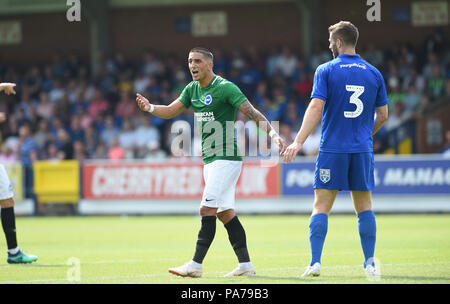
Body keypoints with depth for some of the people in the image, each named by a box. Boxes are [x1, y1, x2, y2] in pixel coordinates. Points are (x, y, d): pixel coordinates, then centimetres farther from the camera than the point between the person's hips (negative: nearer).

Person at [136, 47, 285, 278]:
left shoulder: (225, 88, -11)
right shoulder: (192, 89, 12)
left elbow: (252, 113, -15)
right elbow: (171, 111, 15)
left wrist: (272, 132, -27)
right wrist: (150, 108, -5)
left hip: (227, 159, -8)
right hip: (210, 161, 8)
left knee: (207, 210, -13)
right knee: (225, 213, 8)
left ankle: (195, 265, -14)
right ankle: (245, 265, 11)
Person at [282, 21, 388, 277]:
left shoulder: (326, 71, -3)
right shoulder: (373, 73, 8)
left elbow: (316, 108, -13)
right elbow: (382, 115, 12)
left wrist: (299, 141, -14)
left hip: (332, 149, -3)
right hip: (362, 150, 3)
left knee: (321, 206, 1)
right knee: (364, 206, 10)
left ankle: (315, 262, -8)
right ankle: (370, 263, 5)